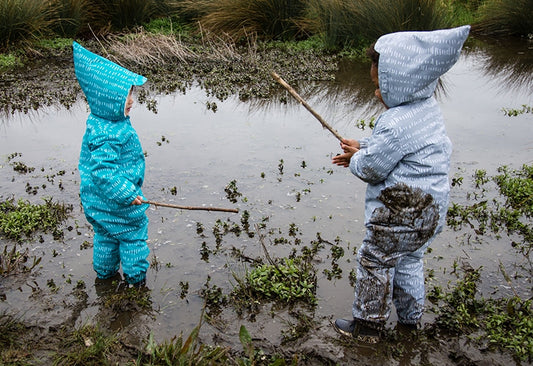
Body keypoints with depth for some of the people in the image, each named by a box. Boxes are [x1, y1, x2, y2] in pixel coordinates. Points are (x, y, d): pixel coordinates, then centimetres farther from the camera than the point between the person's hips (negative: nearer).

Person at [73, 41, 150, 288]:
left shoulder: (102, 122, 2)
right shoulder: (106, 135, -32)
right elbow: (103, 170, -35)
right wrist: (128, 194, -31)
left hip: (99, 200, 10)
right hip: (114, 202, -10)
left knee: (105, 234, 24)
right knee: (133, 232, 9)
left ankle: (104, 271, 42)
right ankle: (136, 275, 24)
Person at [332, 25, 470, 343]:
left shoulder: (396, 124, -28)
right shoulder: (428, 108, 3)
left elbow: (371, 169, -17)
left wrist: (356, 158, 3)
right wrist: (363, 147, 9)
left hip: (400, 214, -9)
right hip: (429, 208, 9)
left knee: (375, 263, 7)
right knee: (408, 260, 24)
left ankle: (367, 325, 21)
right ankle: (411, 317, 39)